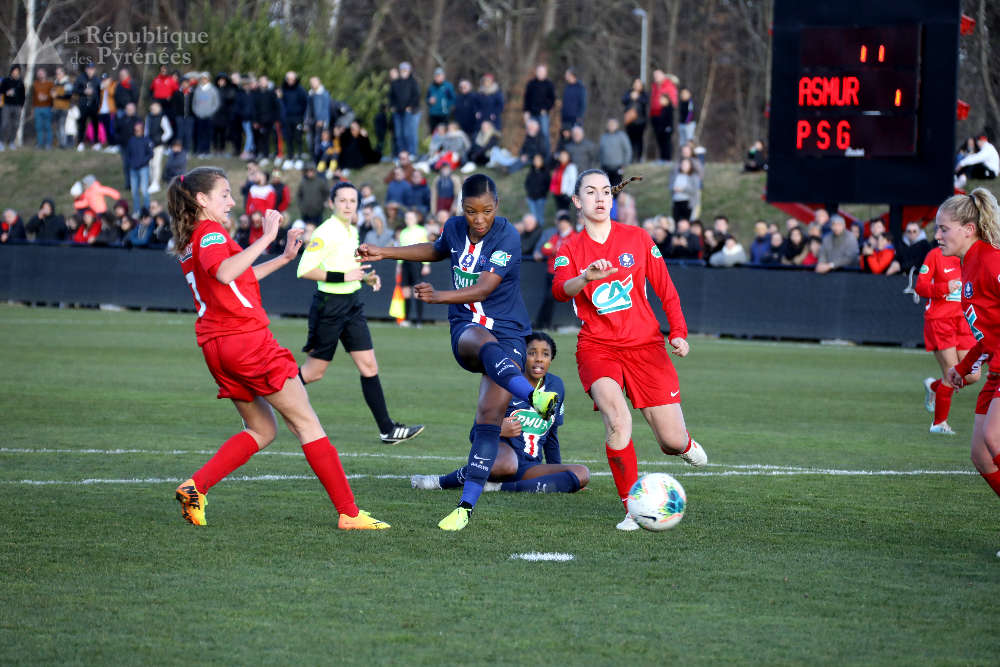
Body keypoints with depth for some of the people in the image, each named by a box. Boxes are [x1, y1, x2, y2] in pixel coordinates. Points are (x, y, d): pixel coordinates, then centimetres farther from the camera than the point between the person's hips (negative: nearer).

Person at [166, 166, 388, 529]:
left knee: (261, 430, 17)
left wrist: (283, 258, 28)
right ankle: (349, 513, -2)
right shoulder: (210, 232, -10)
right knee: (306, 423, -3)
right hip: (247, 339, -9)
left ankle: (194, 487, 1)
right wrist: (265, 238, -28)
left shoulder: (189, 242, 19)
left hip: (217, 348, 9)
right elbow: (225, 273, -31)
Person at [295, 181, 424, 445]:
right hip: (329, 305, -8)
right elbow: (304, 270, -21)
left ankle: (388, 429, 3)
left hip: (351, 304, 8)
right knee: (314, 371, 1)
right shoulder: (325, 233, -15)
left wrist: (365, 277, 9)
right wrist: (343, 276, -24)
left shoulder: (352, 231, 12)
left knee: (369, 366, 2)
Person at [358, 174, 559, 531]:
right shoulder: (454, 228, 4)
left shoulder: (507, 237, -12)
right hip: (465, 331, 2)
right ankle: (533, 397, -66)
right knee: (487, 346, -37)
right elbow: (437, 250, 30)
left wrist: (438, 296, -36)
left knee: (490, 416, -14)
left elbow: (482, 289, -22)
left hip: (508, 333, -2)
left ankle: (466, 507, -8)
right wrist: (383, 253, 30)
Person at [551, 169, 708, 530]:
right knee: (617, 419, -30)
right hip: (597, 348, -1)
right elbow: (559, 290, -17)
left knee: (672, 441, -3)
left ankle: (682, 445, 38)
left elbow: (665, 289, 11)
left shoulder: (637, 238, 6)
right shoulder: (570, 249, 3)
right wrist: (586, 277, -37)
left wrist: (678, 332, -2)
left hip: (645, 345, 1)